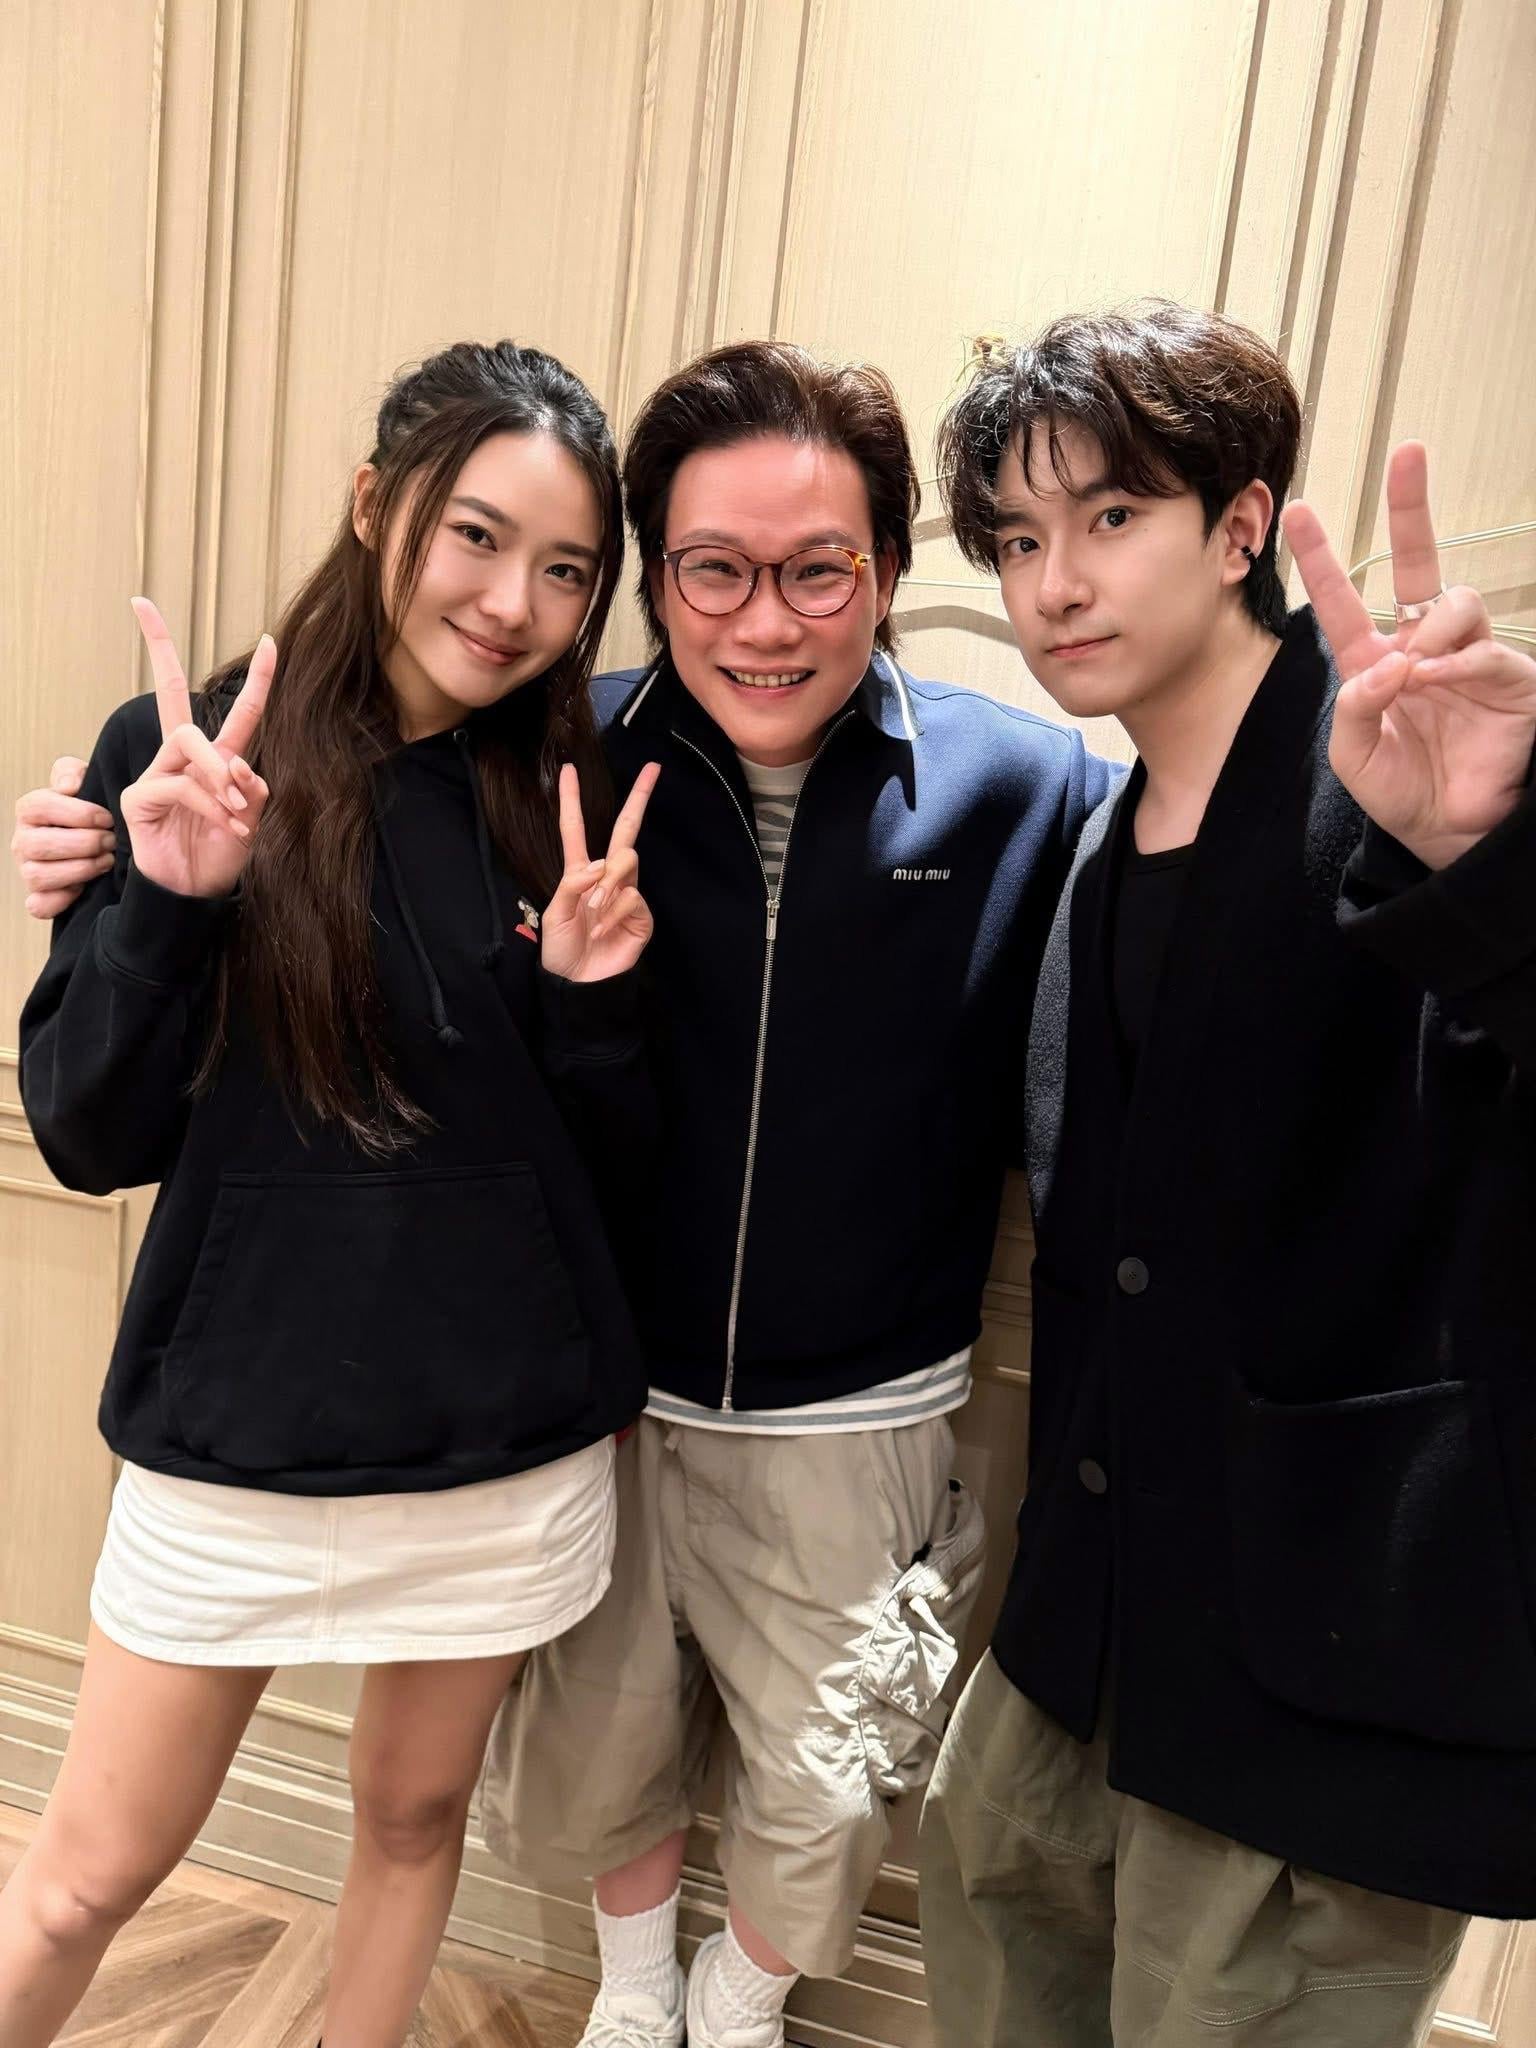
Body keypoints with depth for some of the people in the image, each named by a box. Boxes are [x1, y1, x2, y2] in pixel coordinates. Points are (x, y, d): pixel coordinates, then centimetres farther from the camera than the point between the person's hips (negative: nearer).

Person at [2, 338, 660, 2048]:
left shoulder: (569, 803, -3)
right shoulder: (187, 756, -9)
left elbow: (606, 1162, 1)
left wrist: (593, 996, -17)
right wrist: (164, 903, -24)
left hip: (510, 1442, 3)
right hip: (236, 1431, -2)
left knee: (415, 1815, 23)